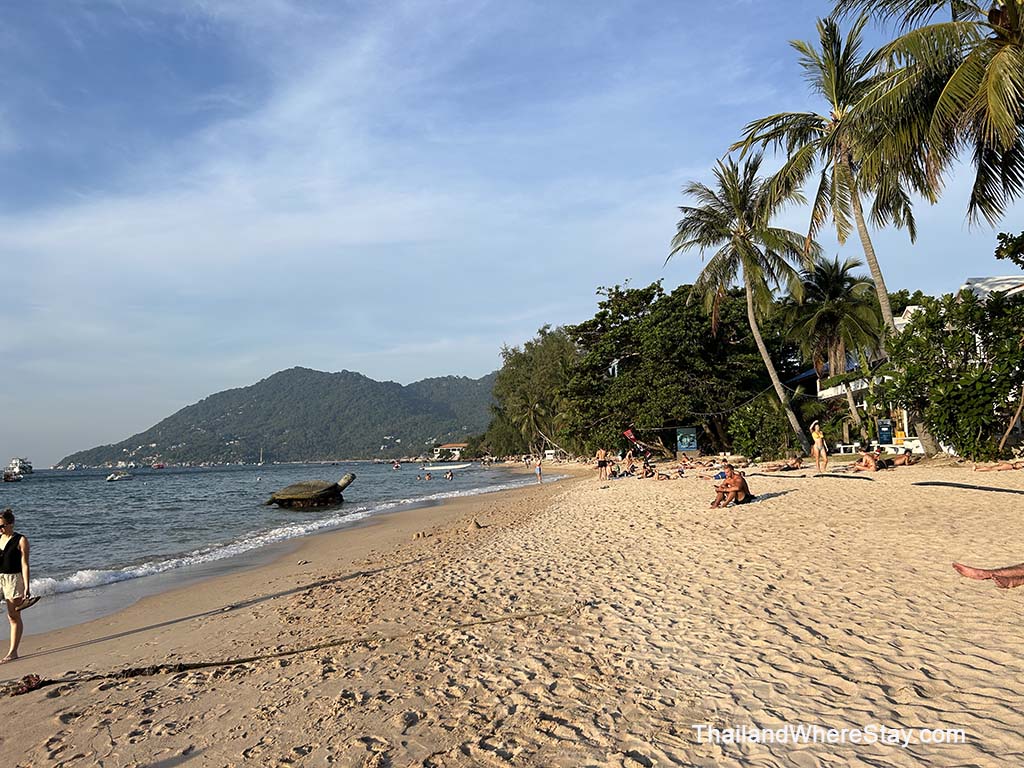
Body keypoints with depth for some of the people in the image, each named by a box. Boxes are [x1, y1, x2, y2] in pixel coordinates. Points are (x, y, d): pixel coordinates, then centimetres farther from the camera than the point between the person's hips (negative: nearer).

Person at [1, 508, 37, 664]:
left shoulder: (20, 540, -5)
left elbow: (24, 564, -8)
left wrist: (27, 587, -12)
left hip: (13, 578, -4)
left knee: (14, 616, 2)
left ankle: (13, 652, 10)